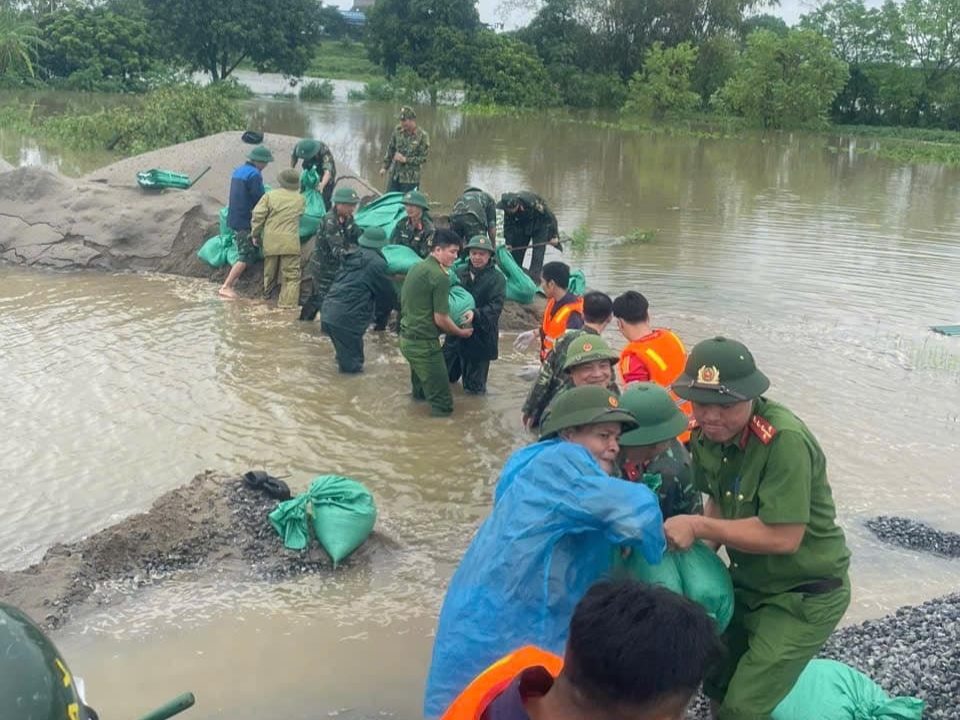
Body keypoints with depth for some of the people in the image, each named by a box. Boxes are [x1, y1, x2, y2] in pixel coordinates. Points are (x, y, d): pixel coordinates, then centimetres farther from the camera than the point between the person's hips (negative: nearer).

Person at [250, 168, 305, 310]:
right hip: (291, 242, -1)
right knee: (292, 275, 0)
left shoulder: (270, 195, 0)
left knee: (270, 271, 18)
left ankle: (267, 293, 33)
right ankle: (288, 302, -9)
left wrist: (255, 234, 8)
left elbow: (258, 216, -2)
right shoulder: (300, 199, 5)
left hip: (271, 241, 1)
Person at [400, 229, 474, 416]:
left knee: (422, 392, 27)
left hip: (407, 338, 10)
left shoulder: (418, 267, 9)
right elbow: (441, 319, -17)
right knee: (443, 405, -2)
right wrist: (461, 332, 1)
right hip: (424, 343, -10)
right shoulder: (439, 276, -18)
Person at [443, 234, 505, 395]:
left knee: (474, 387, 8)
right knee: (446, 375, 20)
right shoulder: (460, 272, 3)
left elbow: (495, 306, -19)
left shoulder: (497, 278, -9)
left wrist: (475, 315, -35)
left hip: (480, 335, -4)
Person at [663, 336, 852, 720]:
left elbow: (783, 537, -33)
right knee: (716, 684, 21)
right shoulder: (708, 434, -7)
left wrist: (698, 526, -27)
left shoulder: (784, 440, -31)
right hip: (747, 584, 8)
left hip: (804, 595, -7)